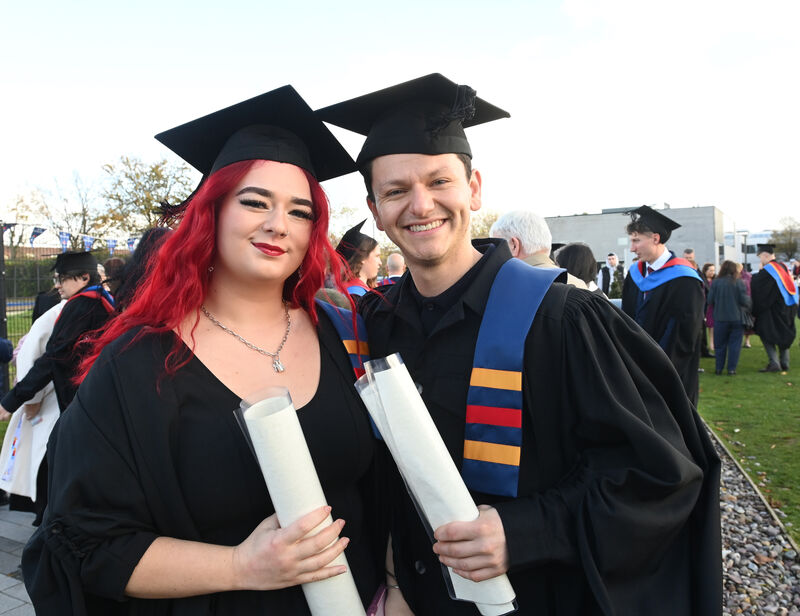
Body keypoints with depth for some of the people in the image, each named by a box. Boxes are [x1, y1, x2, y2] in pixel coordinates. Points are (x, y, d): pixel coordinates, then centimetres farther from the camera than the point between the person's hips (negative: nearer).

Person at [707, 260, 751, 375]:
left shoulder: (715, 282, -6)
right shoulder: (739, 282, -8)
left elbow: (710, 301, -5)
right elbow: (745, 301, -8)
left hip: (720, 318, 1)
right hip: (737, 318, -1)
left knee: (720, 344, 11)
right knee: (734, 344, 7)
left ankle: (719, 368, 13)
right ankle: (731, 368, 6)